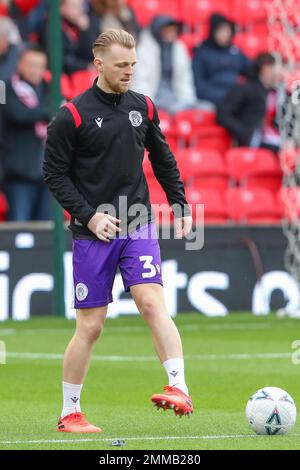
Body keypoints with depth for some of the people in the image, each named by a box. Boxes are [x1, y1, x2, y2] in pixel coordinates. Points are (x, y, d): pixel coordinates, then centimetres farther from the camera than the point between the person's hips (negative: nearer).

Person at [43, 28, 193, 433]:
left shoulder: (143, 107, 7)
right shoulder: (72, 116, -7)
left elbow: (163, 160, 20)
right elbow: (55, 173, -4)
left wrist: (181, 206, 13)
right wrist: (88, 216, -13)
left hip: (139, 226, 3)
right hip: (93, 233, -3)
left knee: (153, 302, -18)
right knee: (90, 325, 1)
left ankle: (180, 389, -26)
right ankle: (69, 414, 13)